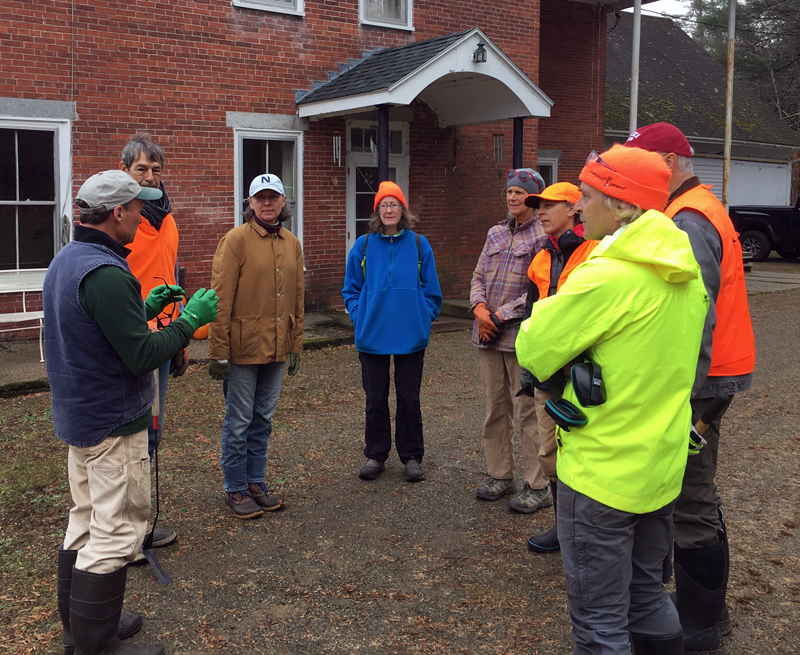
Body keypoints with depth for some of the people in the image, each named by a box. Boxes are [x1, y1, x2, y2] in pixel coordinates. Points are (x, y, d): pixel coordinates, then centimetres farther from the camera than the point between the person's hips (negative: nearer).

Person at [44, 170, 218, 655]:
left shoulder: (65, 261, 9)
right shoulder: (105, 274, -24)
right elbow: (142, 356, -25)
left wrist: (147, 308, 11)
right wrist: (190, 321, -13)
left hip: (78, 415, 11)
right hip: (113, 424, -11)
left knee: (87, 521, 19)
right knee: (118, 531, -1)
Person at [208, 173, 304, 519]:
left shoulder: (292, 244, 8)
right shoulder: (236, 240, -9)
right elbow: (221, 298, -12)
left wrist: (295, 344, 12)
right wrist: (219, 351, -15)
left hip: (276, 349, 6)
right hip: (244, 348, -5)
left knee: (263, 420, 15)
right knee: (238, 422, 5)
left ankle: (256, 482, 28)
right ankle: (236, 490, 18)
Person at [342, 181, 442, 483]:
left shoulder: (419, 245, 1)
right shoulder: (363, 245, 2)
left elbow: (431, 291, 6)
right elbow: (350, 289, 10)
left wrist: (424, 320, -2)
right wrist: (359, 317, -2)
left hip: (410, 336, -1)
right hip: (372, 336, 1)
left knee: (409, 398, 8)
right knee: (375, 399, 9)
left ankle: (412, 457, 22)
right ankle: (376, 455, 24)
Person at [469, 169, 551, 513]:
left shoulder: (543, 236, -6)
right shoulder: (496, 233, 16)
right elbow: (479, 276, 16)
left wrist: (501, 315, -13)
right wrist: (479, 308, -3)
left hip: (522, 334, -7)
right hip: (488, 334, 7)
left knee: (528, 412, -2)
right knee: (495, 409, 13)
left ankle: (538, 486, 8)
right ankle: (500, 476, 26)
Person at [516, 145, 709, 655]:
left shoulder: (608, 275, -23)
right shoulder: (686, 273, 4)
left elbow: (533, 351, -16)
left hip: (601, 472, -8)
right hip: (663, 465, 8)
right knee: (648, 596, 24)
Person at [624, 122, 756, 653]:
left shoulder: (689, 221, -17)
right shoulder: (699, 209, 16)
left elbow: (695, 320, -24)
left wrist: (683, 397, -25)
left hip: (695, 384, -11)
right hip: (701, 378, 11)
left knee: (691, 504, 0)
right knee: (697, 496, 20)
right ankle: (705, 605, 35)